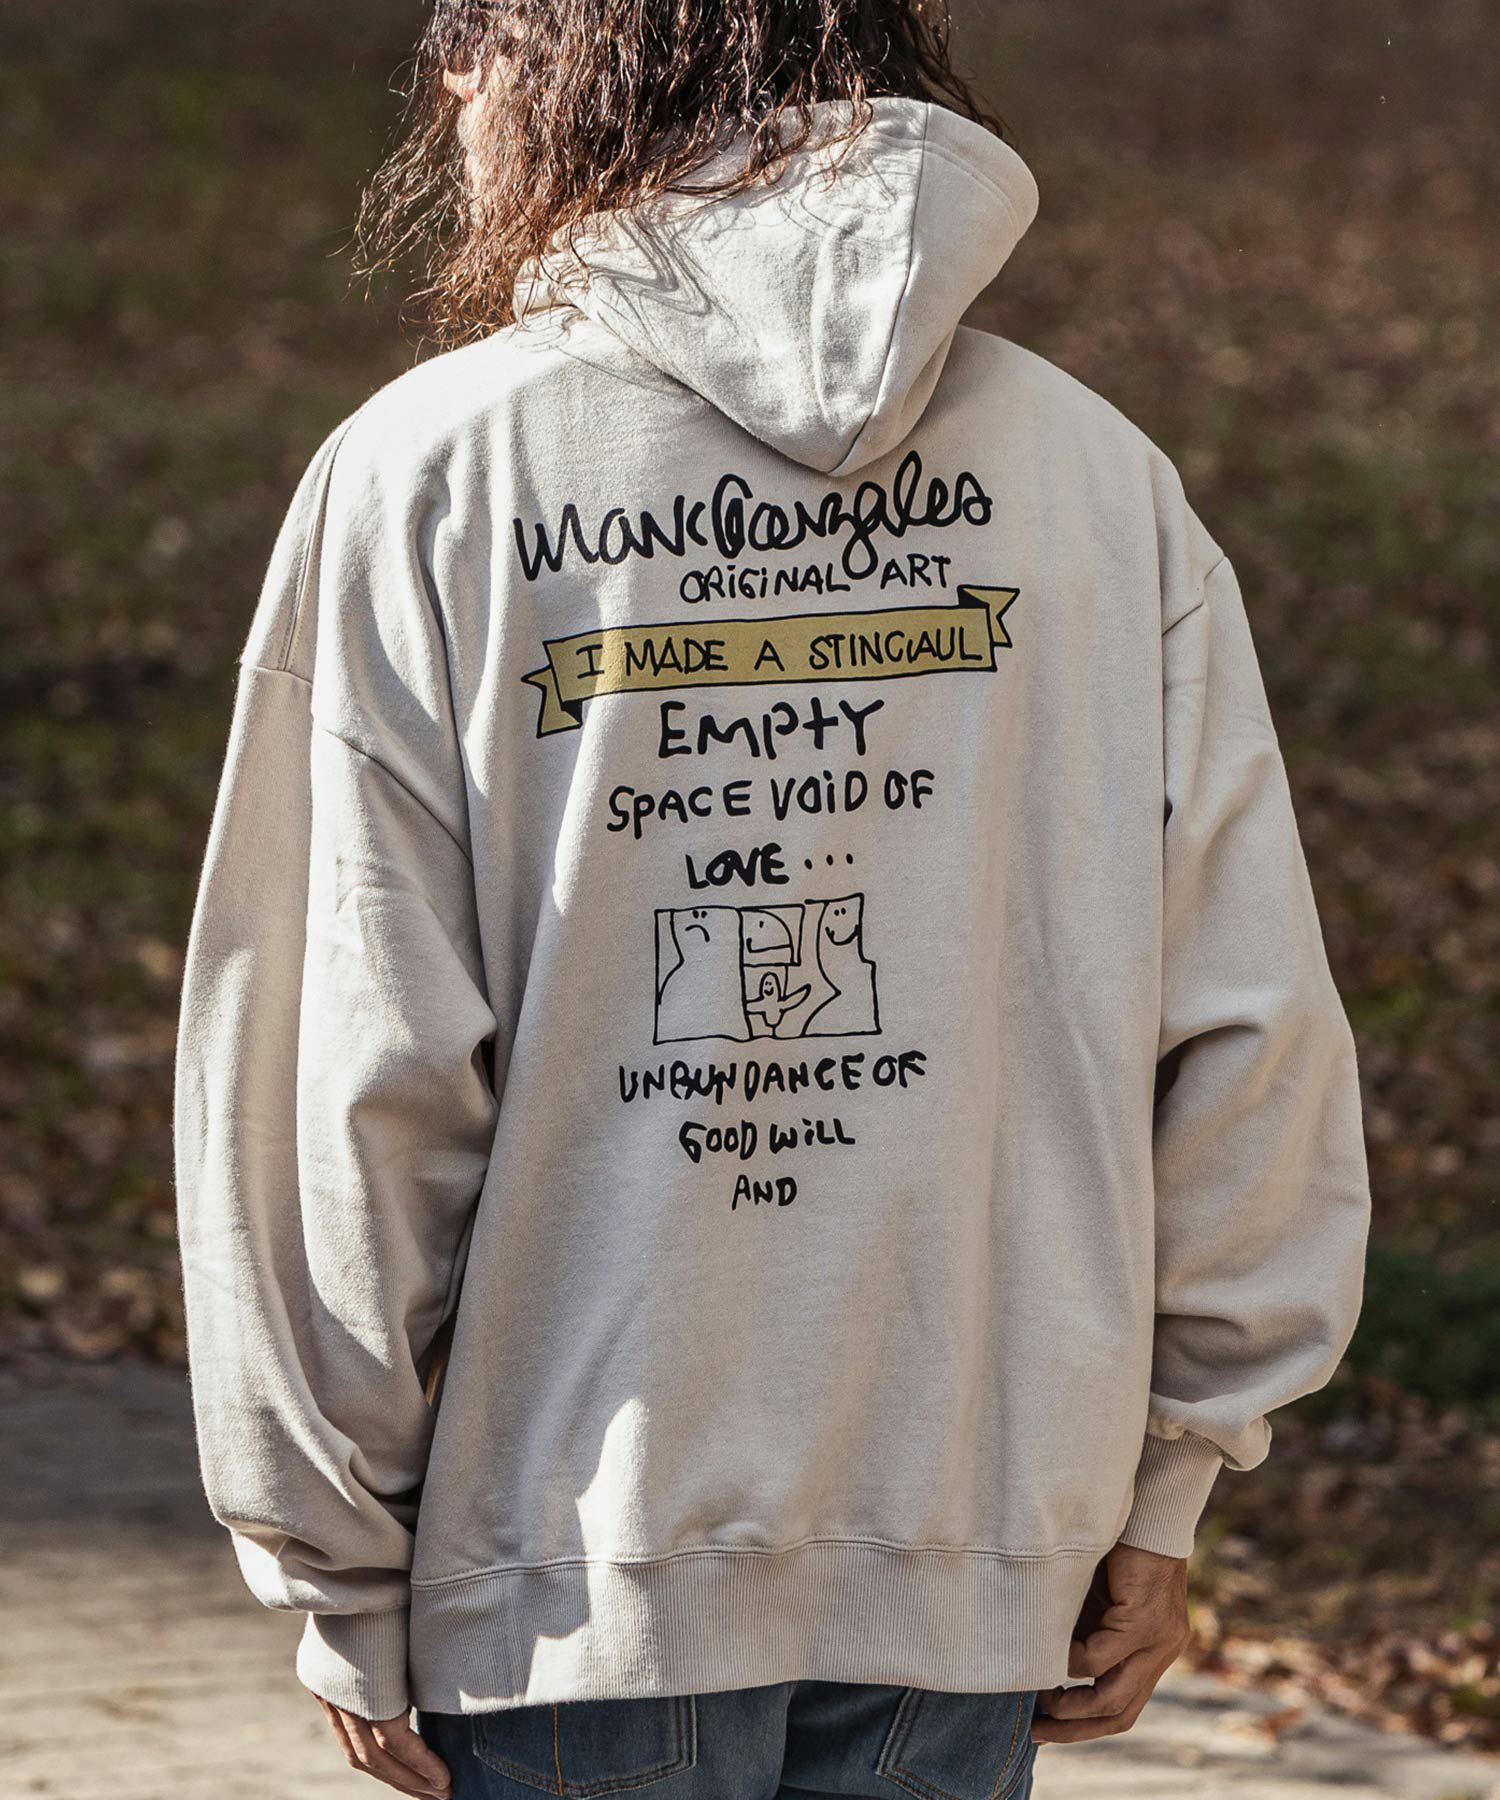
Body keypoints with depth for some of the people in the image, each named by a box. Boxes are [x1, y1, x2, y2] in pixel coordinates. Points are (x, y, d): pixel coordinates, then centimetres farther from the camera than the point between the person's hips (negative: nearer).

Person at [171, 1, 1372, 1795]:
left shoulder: (428, 476, -6)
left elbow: (348, 1069, -7)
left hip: (578, 1564, -3)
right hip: (979, 1543, 3)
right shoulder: (1095, 471, 3)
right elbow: (1250, 1034, 3)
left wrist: (341, 1579, 1)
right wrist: (1160, 1486, 12)